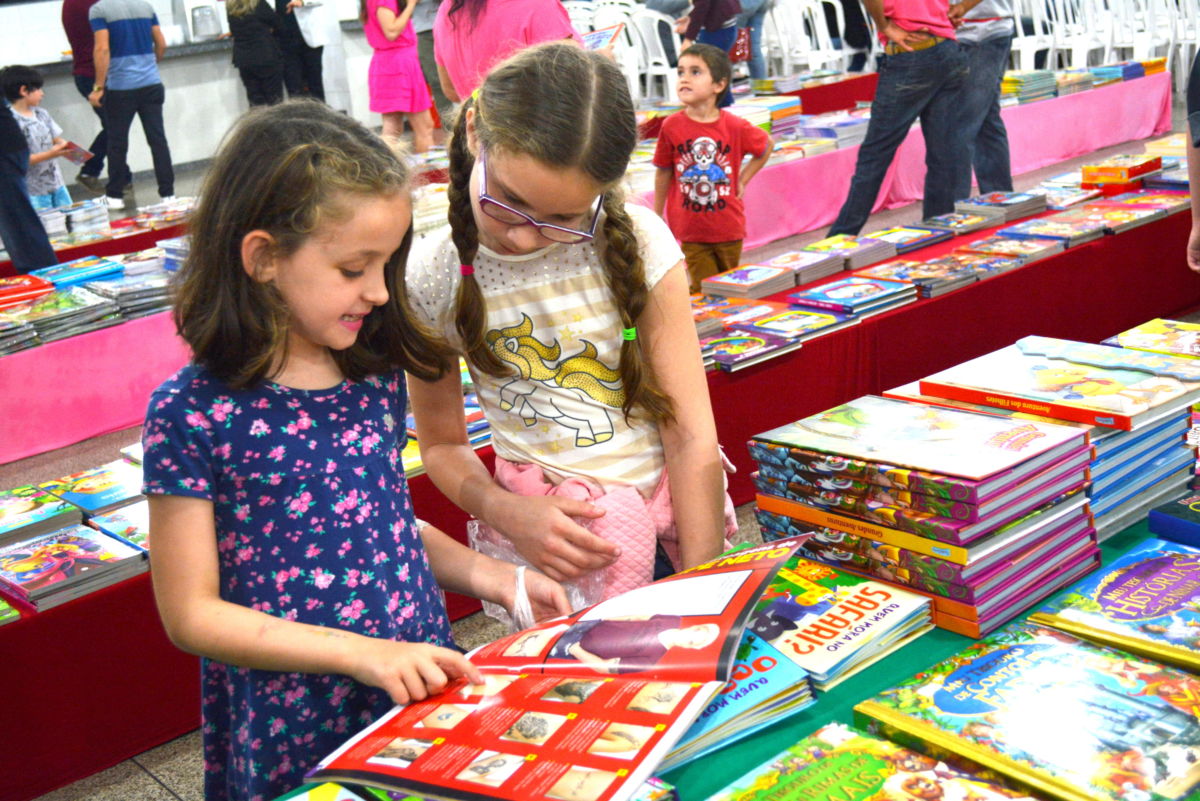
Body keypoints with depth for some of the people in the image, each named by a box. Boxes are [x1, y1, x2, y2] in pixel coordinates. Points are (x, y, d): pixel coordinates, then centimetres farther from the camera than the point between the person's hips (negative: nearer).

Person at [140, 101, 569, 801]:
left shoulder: (377, 375, 0)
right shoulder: (192, 413, -16)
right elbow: (193, 614, -14)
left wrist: (488, 575, 0)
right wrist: (360, 652, -21)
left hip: (425, 689, 5)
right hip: (293, 737, -5)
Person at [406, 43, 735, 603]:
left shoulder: (637, 243, -10)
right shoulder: (433, 280, -8)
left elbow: (692, 437, -9)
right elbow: (441, 444, 4)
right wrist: (505, 513, -16)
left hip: (676, 508, 1)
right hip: (549, 534, -1)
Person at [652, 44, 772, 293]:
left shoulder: (736, 127, -10)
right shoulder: (672, 126, -10)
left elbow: (766, 146, 10)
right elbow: (664, 172, 1)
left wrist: (742, 180, 3)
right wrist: (657, 216, 6)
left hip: (729, 228, 1)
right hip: (690, 229, -1)